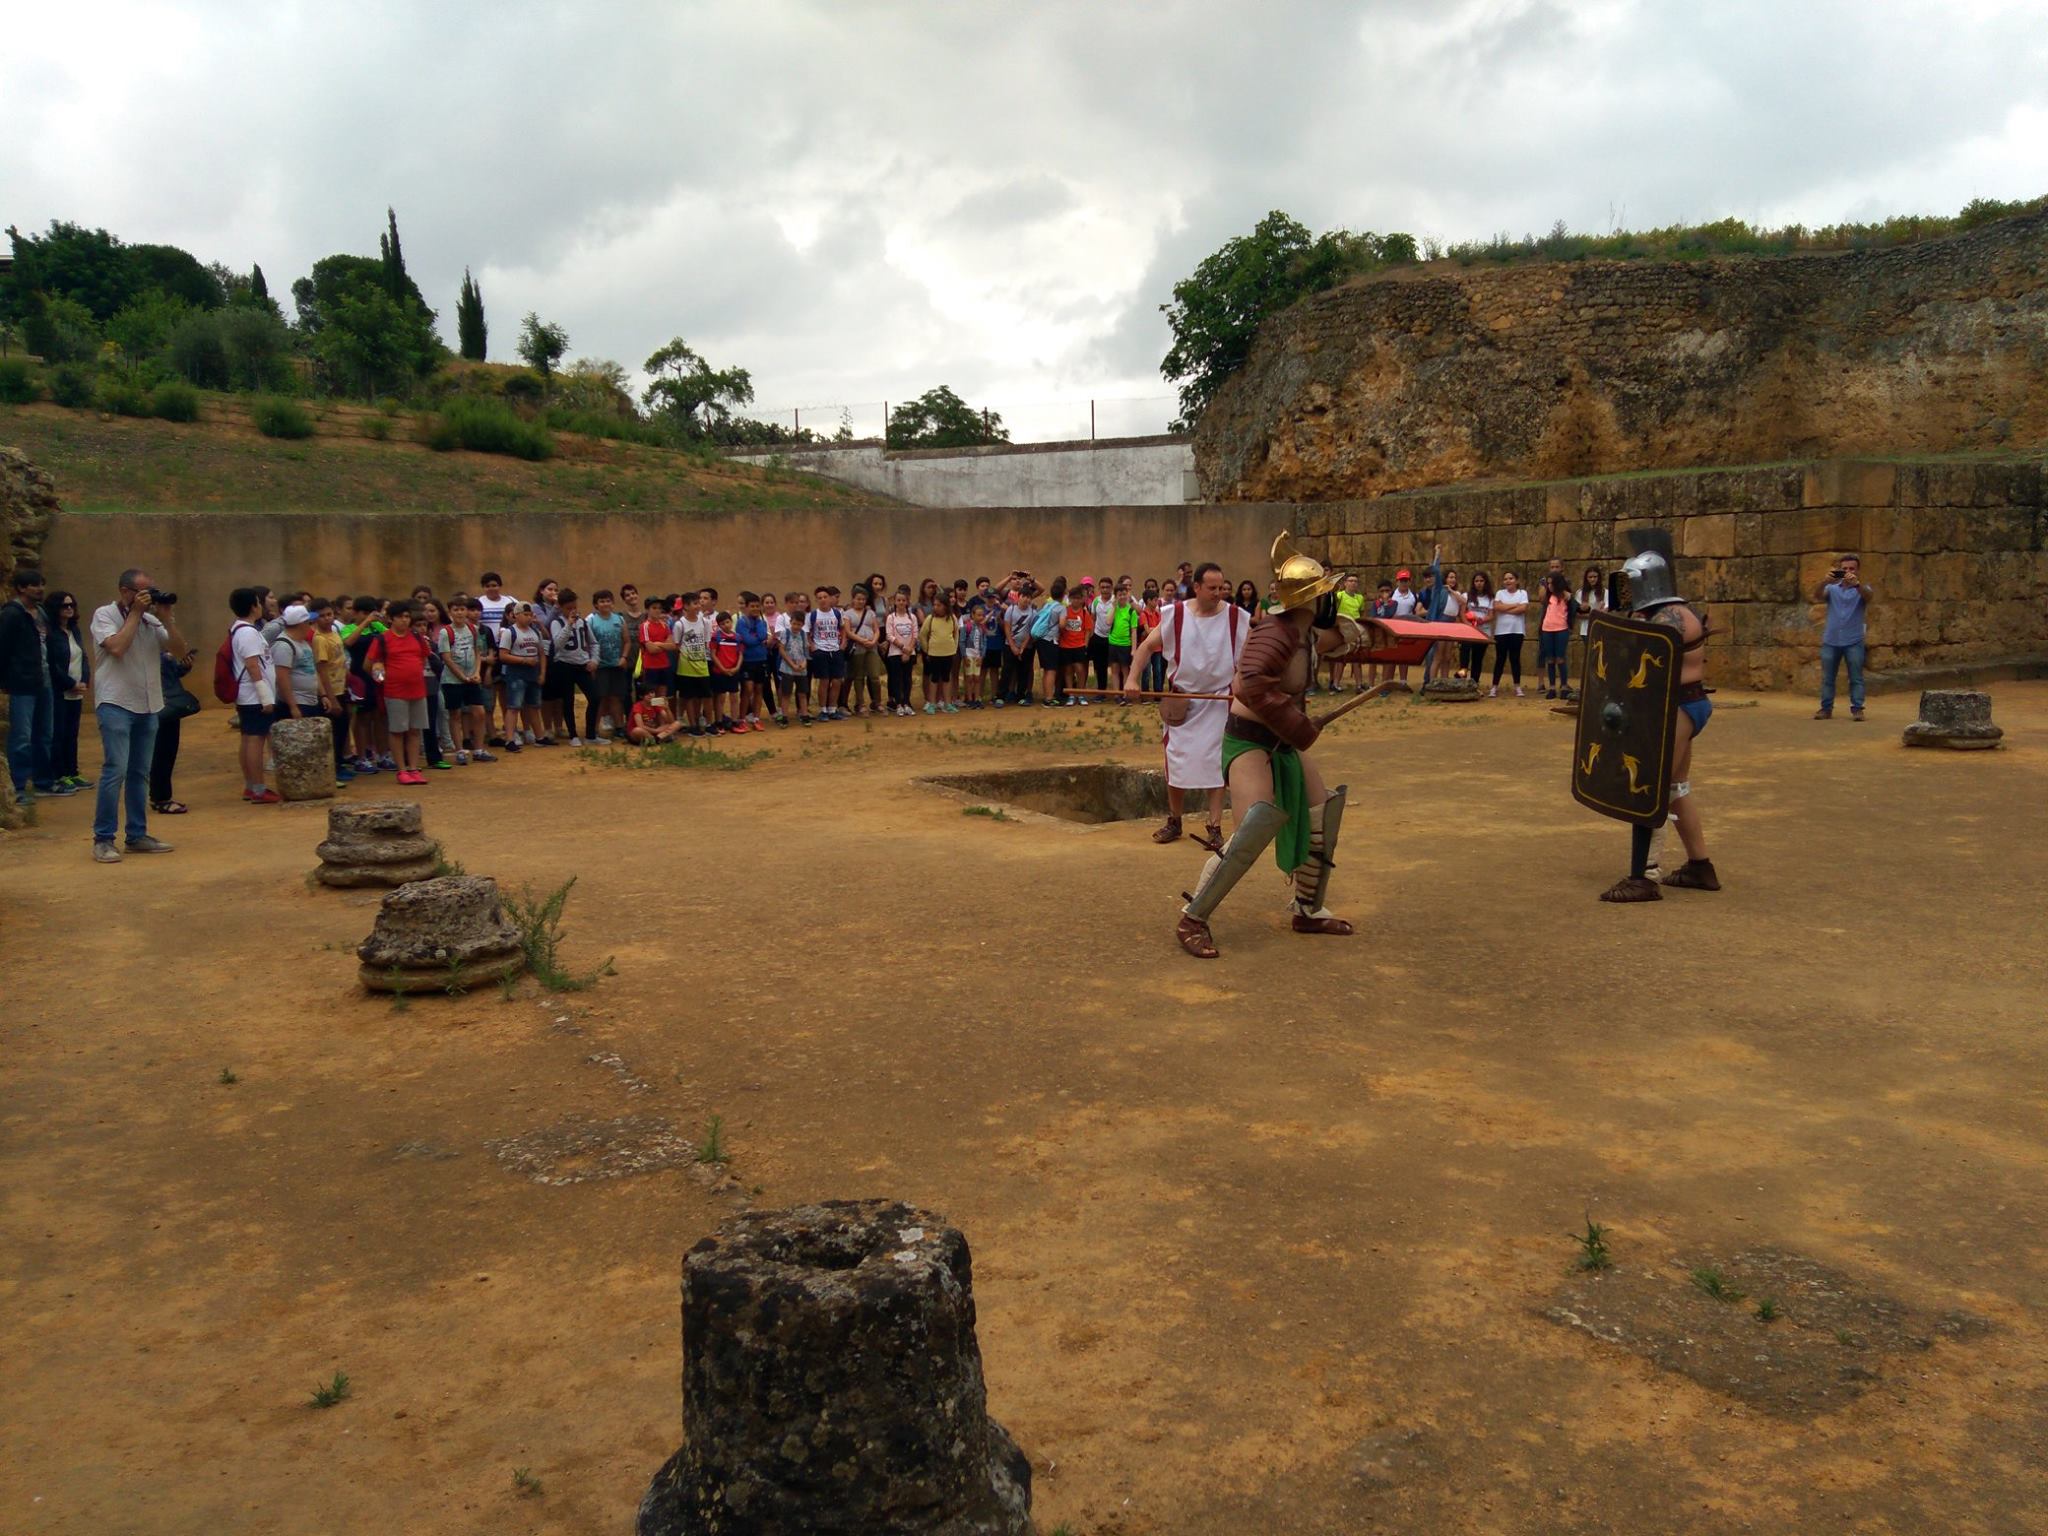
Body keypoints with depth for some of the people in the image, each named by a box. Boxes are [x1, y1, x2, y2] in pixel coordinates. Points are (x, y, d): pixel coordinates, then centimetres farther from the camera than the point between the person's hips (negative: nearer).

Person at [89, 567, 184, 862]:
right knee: (115, 770, -13)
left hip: (147, 706, 6)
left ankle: (137, 835, 17)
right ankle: (103, 839, -8)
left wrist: (167, 618, -5)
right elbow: (117, 647, -20)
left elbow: (180, 650, 4)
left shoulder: (151, 620, 10)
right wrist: (135, 613, -12)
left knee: (140, 773, 10)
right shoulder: (105, 615, -3)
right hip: (115, 704, -6)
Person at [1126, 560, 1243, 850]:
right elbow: (1147, 646, 1)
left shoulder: (1236, 617, -6)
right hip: (1181, 702, 1)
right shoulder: (1176, 615, -5)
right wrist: (1132, 678, -11)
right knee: (1176, 763, 9)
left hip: (1218, 702, -1)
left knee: (1214, 764, -3)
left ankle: (1215, 827, 4)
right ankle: (1174, 821, 25)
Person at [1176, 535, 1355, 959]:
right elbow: (1251, 686, -39)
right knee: (1256, 827, -22)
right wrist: (1300, 727, -30)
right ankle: (1193, 919, -11)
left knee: (1322, 818, 13)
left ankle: (1309, 910, 29)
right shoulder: (1277, 634, -26)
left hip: (1282, 742, 10)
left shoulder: (1307, 633, 2)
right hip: (1248, 741, -10)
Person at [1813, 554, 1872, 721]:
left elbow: (1867, 596, -21)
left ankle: (1857, 709, 3)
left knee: (1856, 678, 0)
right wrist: (1825, 581, -33)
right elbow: (1817, 597, -13)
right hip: (1830, 640, 2)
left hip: (1854, 641, -2)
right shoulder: (1832, 588, 6)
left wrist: (1856, 584, -42)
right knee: (1827, 677, 6)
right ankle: (1826, 708, 13)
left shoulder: (1861, 589, 2)